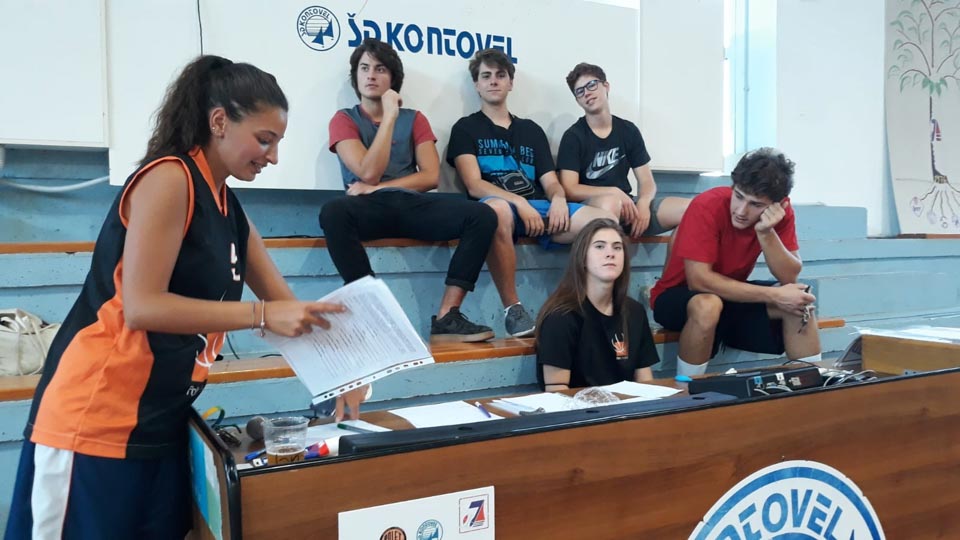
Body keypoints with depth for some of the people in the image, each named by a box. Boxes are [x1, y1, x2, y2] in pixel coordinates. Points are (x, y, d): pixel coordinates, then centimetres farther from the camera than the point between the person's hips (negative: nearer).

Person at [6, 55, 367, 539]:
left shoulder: (230, 209, 11)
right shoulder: (168, 179, -14)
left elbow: (286, 305, 13)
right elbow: (142, 306, -22)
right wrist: (260, 316, -22)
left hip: (161, 424, 8)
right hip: (95, 419, -8)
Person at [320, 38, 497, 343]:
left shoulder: (414, 119, 17)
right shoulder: (344, 119, 10)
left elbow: (431, 177, 4)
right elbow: (369, 172, -7)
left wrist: (377, 188, -6)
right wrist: (390, 115, -4)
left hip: (411, 204, 3)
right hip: (370, 208, -2)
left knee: (482, 215, -23)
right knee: (333, 212, -39)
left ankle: (446, 318, -27)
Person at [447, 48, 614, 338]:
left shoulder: (531, 130, 26)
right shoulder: (466, 128, 13)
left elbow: (550, 181, 17)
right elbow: (474, 186, -2)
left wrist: (559, 198, -9)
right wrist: (519, 202, -17)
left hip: (538, 208, 4)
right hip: (501, 207, -4)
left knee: (605, 220, -22)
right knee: (497, 208, -43)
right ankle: (512, 308, -28)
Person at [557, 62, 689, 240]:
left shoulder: (629, 131, 11)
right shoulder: (573, 136, -2)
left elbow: (647, 182, 9)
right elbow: (569, 189, -10)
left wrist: (643, 204, -14)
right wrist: (615, 193, -19)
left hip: (627, 205, 4)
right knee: (610, 202, -40)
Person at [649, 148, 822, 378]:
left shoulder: (780, 211, -12)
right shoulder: (707, 206, -27)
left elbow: (790, 278, -15)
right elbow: (699, 280, -31)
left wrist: (767, 233, -31)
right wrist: (773, 295, -29)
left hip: (733, 295, 5)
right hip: (680, 295, -5)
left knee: (799, 302, -15)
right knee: (708, 305, -37)